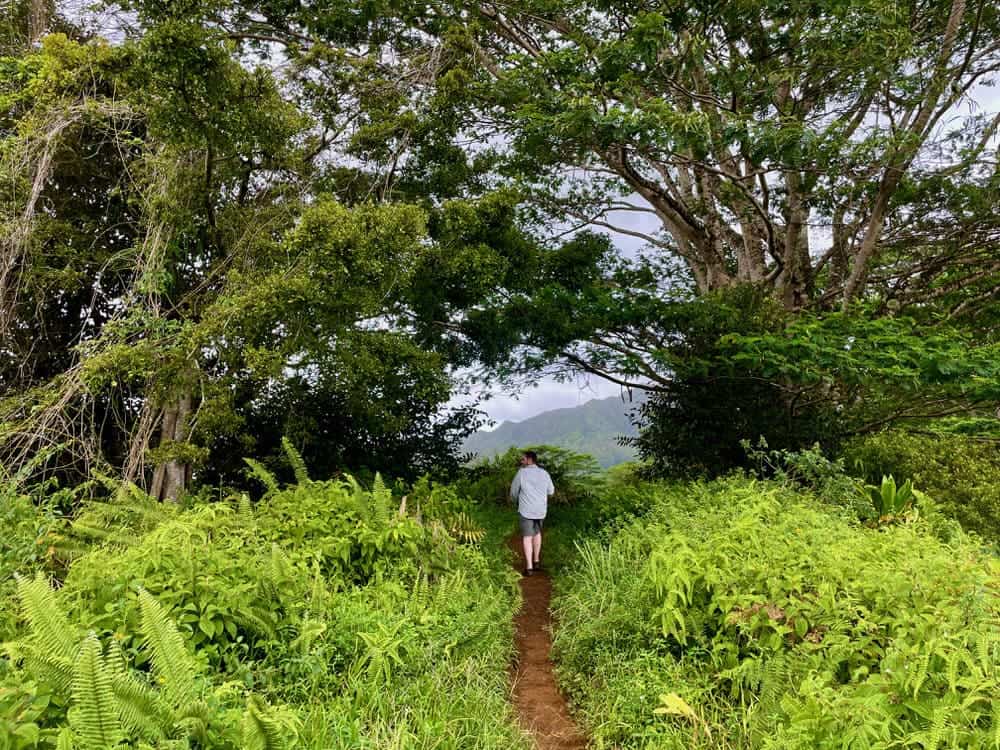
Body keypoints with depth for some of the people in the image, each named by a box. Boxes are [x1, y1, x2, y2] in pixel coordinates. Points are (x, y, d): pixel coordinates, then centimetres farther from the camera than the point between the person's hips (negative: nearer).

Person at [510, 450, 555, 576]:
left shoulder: (521, 472, -11)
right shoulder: (544, 473, -1)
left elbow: (513, 491, 0)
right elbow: (551, 491, 11)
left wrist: (516, 500, 21)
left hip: (525, 510, -4)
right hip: (540, 510, 4)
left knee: (527, 537, 2)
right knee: (537, 533, 24)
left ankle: (529, 567, -3)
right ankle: (536, 561, 28)